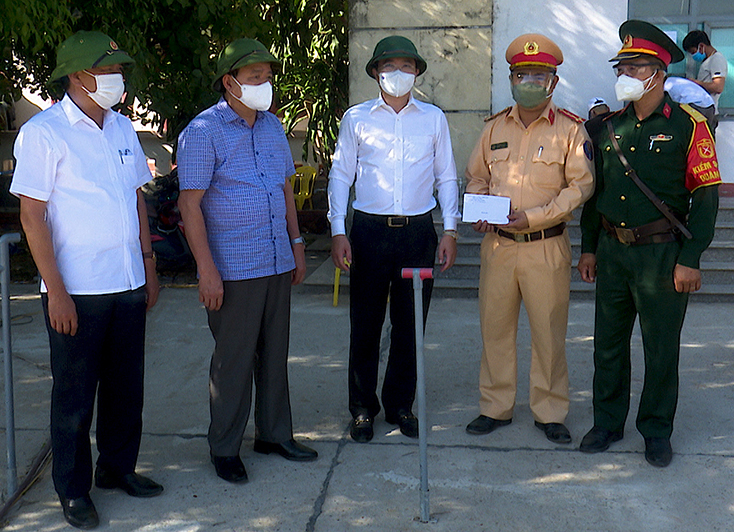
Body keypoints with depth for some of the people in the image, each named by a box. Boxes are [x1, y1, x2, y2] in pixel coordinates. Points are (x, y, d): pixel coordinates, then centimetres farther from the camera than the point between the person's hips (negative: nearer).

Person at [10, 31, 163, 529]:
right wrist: (56, 291, -15)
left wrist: (148, 264, 14)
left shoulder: (123, 128, 10)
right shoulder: (44, 132, -9)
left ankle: (118, 466, 32)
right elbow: (32, 215, -11)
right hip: (76, 291, -6)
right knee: (75, 393, 6)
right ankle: (73, 489, 20)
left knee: (126, 385, 15)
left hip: (128, 283, 6)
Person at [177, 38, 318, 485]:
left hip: (278, 263, 6)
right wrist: (207, 271, -17)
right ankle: (225, 448, 16)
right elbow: (190, 204, -13)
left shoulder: (272, 126, 12)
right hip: (233, 268, -6)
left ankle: (275, 434, 28)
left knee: (275, 353, 14)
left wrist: (297, 243, 15)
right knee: (234, 360, 2)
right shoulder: (203, 132, -9)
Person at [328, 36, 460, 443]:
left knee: (410, 325, 8)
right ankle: (363, 409, 17)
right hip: (370, 230, -1)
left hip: (418, 231, 1)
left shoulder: (433, 118, 9)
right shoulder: (357, 118, 6)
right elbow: (341, 175, 7)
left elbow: (446, 176, 12)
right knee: (365, 325, 3)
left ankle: (400, 405, 24)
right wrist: (338, 231, -1)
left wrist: (450, 230, 4)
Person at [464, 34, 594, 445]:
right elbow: (476, 177, 18)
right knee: (495, 326, 9)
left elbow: (581, 184, -6)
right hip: (498, 243, 4)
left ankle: (550, 412, 19)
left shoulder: (570, 128, -2)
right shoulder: (495, 127, 10)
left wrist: (535, 216, -16)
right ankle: (496, 407, 22)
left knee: (549, 330, 4)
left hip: (547, 246, -3)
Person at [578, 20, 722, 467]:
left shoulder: (687, 125, -7)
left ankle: (657, 431, 22)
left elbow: (706, 195, -8)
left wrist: (690, 259, -13)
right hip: (612, 250, 5)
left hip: (662, 253, -4)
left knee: (661, 347, 6)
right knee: (609, 343, 12)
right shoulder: (612, 126, 9)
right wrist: (589, 248, 14)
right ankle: (608, 423, 27)